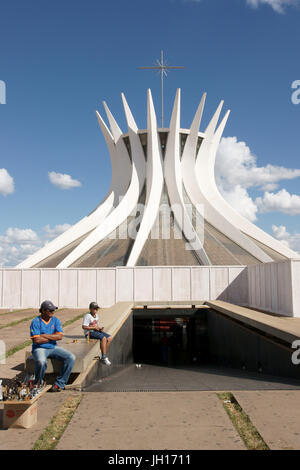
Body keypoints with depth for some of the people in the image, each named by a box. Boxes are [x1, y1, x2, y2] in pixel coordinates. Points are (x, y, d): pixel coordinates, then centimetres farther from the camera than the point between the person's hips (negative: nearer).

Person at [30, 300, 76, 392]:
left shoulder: (56, 320, 6)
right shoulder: (36, 322, -8)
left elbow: (60, 336, -6)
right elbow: (36, 340, -18)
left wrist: (43, 335, -13)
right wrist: (53, 337, -9)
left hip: (53, 348, 5)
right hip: (40, 349, -5)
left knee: (71, 358, -16)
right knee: (41, 361, -37)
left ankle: (59, 384, -10)